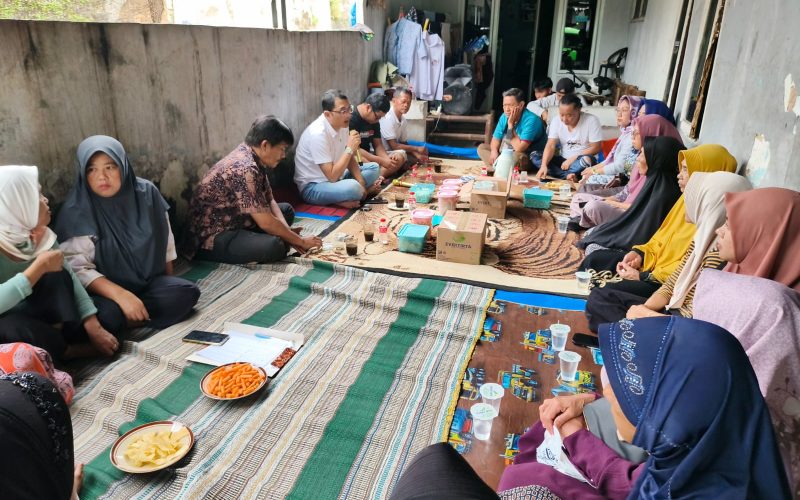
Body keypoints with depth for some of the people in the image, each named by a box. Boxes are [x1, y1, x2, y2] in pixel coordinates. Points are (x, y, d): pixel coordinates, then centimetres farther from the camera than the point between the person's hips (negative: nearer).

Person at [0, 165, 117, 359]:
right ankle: (66, 349, -8)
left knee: (56, 275, -22)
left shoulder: (40, 234, -9)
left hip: (29, 311, 5)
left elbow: (68, 277, -11)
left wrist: (93, 326, -19)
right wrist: (39, 267, -33)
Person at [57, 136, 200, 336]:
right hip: (105, 289, -4)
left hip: (148, 281, 4)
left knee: (187, 292, -23)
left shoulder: (146, 193, -5)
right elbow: (78, 268, -18)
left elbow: (165, 241, 7)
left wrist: (168, 288, 8)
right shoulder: (77, 210, -15)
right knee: (107, 316, -35)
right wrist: (121, 295, -30)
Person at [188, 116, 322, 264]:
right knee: (274, 246, -33)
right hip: (213, 238, -10)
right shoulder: (245, 169, -27)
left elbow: (269, 201, 8)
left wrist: (287, 232, -8)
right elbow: (266, 222, -26)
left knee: (287, 210, 16)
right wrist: (301, 241, -14)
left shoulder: (252, 158, 3)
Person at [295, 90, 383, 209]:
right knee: (353, 188, -35)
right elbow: (332, 176, -28)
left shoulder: (342, 125, -2)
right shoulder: (318, 133, -27)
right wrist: (350, 149, -25)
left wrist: (361, 183, -6)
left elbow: (349, 158, 8)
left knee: (374, 168, 10)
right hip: (313, 187, -9)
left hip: (333, 176, 9)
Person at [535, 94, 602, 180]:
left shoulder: (591, 121, -13)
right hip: (563, 160, 4)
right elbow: (550, 146, -11)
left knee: (586, 159, -39)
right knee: (534, 155, -17)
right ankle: (568, 175, -27)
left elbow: (596, 148, -12)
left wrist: (573, 158, -19)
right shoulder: (556, 121, -4)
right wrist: (544, 165, -28)